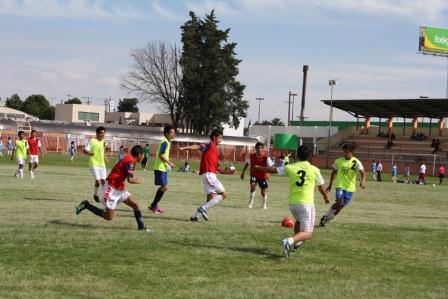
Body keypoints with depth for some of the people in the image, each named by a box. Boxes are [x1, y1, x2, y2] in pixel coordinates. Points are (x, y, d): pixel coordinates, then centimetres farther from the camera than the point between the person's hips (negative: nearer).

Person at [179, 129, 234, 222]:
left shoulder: (216, 150, 23)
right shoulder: (209, 145, -3)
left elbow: (217, 168, 24)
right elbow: (197, 146, -20)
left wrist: (228, 171, 13)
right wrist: (184, 148, -34)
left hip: (211, 175, 9)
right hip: (208, 174, -9)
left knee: (211, 198, 7)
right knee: (222, 194, -9)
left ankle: (194, 216, 6)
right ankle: (203, 208, -11)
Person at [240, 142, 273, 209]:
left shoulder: (266, 157, -17)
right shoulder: (252, 156, -8)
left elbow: (270, 166, -21)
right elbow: (247, 164, 8)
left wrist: (267, 173, -39)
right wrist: (243, 173, 11)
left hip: (262, 176, -1)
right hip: (254, 175, 1)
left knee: (264, 191, 3)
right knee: (253, 186, -23)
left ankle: (264, 204, 30)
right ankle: (251, 203, -6)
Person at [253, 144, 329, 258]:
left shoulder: (290, 167, 1)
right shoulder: (314, 170, -3)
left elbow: (273, 169, 12)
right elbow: (321, 187, 10)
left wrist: (258, 167, 31)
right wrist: (326, 197, 32)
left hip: (292, 203, 4)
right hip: (306, 203, -4)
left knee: (298, 220, 36)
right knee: (307, 233, -4)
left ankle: (297, 241, 46)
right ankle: (289, 241, -30)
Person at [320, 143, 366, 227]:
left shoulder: (356, 162, -7)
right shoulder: (339, 161, 2)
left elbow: (362, 172, -20)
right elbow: (334, 172, 17)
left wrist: (362, 181, -41)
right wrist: (330, 184, 19)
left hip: (350, 187, 0)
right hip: (340, 186, 0)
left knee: (341, 206, 6)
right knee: (339, 202, -23)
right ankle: (327, 215, -2)